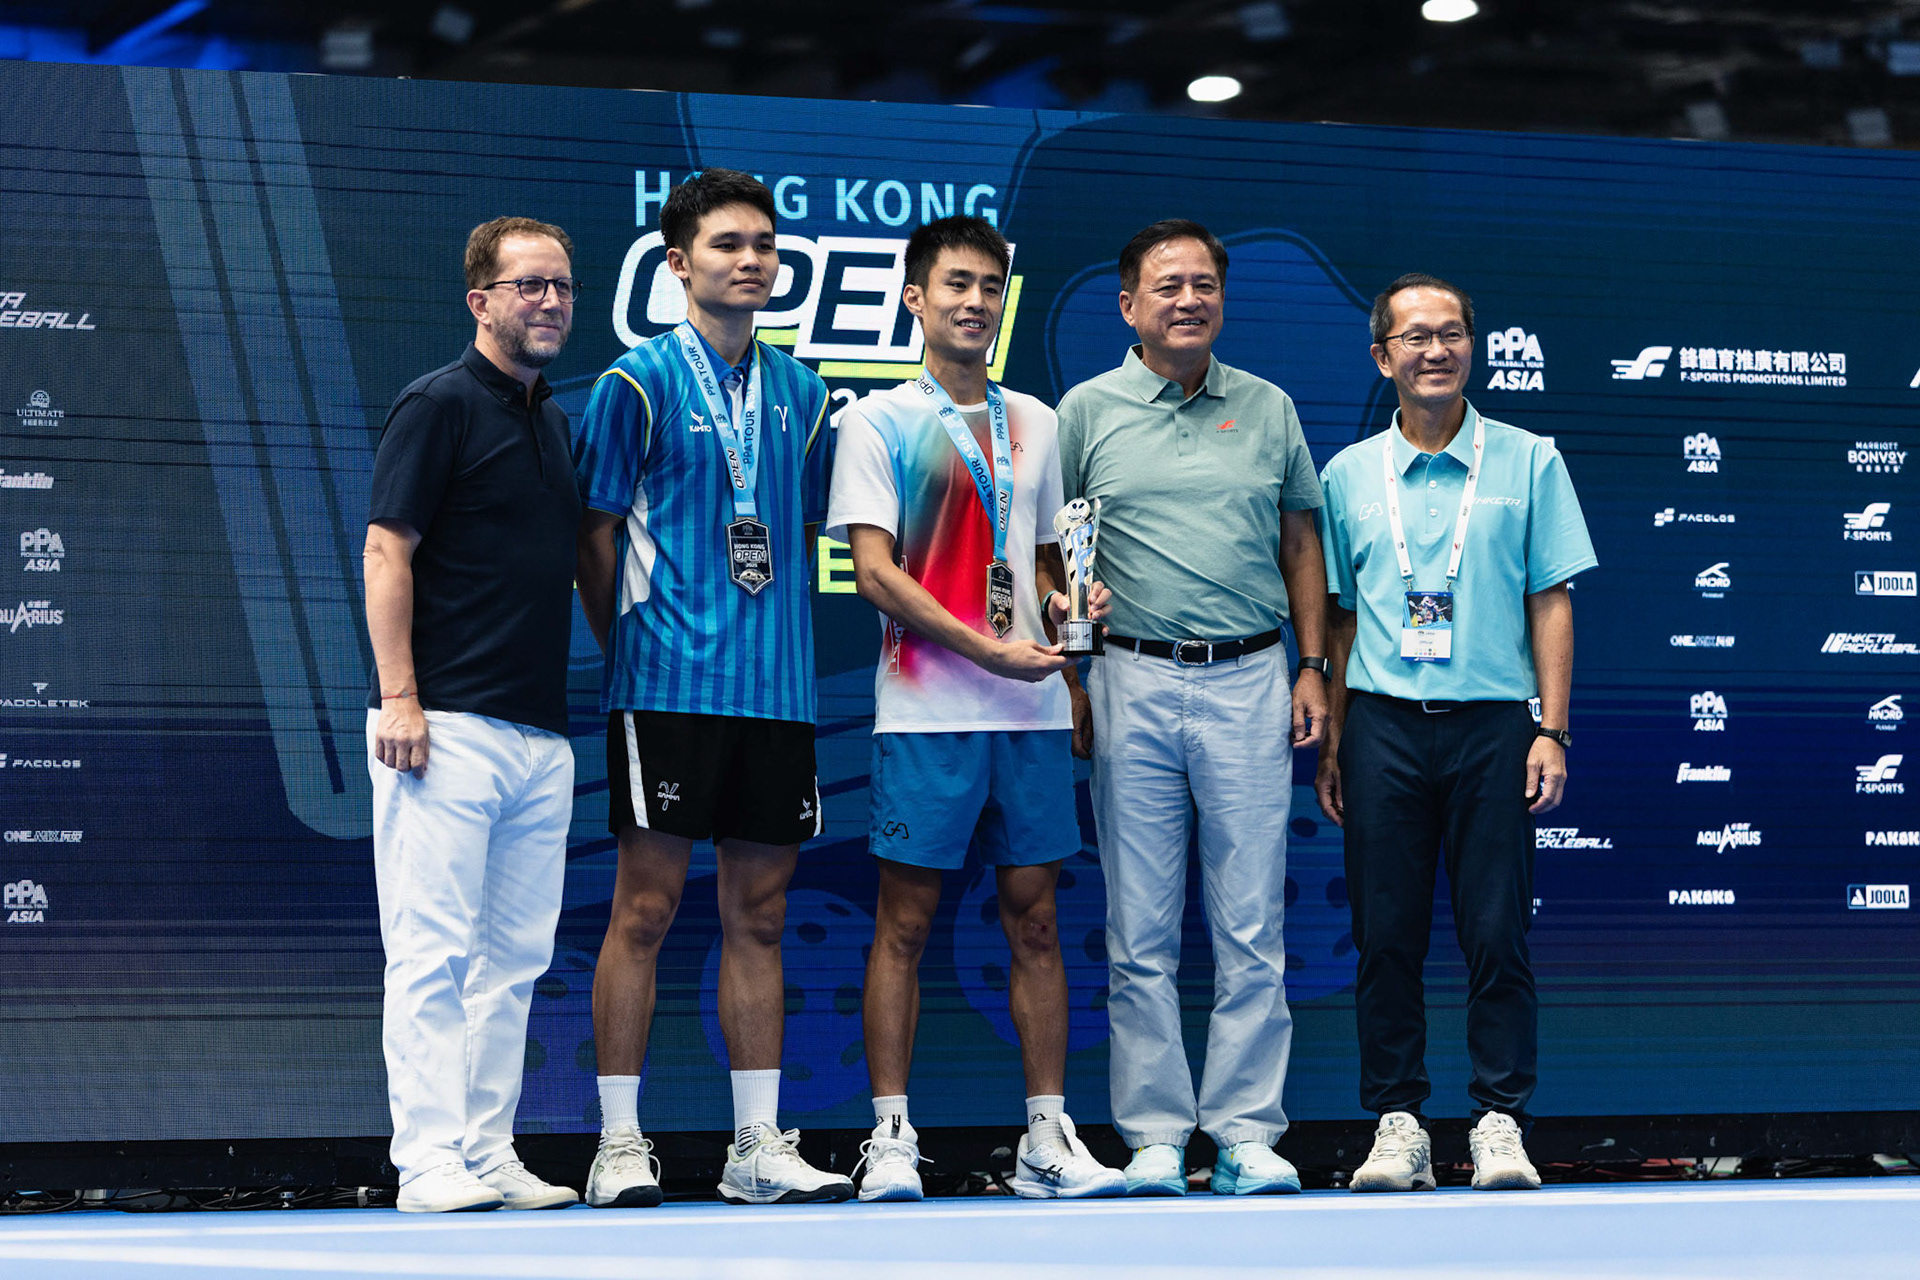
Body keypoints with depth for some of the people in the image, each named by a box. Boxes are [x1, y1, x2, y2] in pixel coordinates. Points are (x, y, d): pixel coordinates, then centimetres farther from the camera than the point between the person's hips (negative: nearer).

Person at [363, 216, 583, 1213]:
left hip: (542, 730, 8)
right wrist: (398, 697, -18)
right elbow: (386, 552, -10)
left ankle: (489, 1154, 12)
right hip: (449, 726, -8)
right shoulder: (440, 404, -5)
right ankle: (428, 1161, -5)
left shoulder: (556, 421, 18)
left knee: (514, 954, 8)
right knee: (433, 948, -7)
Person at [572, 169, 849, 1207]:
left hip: (776, 686, 5)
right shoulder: (637, 382, -2)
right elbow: (597, 536, -1)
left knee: (759, 914, 7)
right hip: (668, 685, -5)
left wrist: (780, 643, 13)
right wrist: (629, 650, -2)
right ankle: (620, 1144, 3)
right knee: (645, 907, -3)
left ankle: (758, 1145, 12)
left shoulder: (799, 392, 13)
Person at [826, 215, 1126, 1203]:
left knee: (1034, 918, 5)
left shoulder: (1034, 423, 16)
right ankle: (891, 1136, 2)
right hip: (926, 713, -4)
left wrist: (1063, 603, 0)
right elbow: (876, 573, -8)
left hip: (1033, 712, 5)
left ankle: (1049, 1138, 8)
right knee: (905, 922, -3)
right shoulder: (877, 422, 1)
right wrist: (989, 648, -15)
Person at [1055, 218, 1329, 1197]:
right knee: (1141, 933, 2)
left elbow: (1300, 542, 15)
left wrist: (1312, 666, 7)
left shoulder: (1268, 409, 10)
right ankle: (1154, 1134, 8)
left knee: (1251, 929, 0)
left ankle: (1246, 1131, 6)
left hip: (1249, 685, 1)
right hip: (1132, 685, -1)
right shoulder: (1086, 412, 5)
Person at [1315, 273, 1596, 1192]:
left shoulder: (1528, 462, 6)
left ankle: (1499, 1123, 6)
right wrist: (1331, 742, 9)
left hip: (1493, 723, -1)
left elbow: (1551, 602, 4)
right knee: (1385, 935, 2)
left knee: (1497, 933, -2)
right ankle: (1398, 1124, 9)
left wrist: (1552, 730, -3)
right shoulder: (1347, 476, 11)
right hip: (1384, 726, 2)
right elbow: (1340, 618, 14)